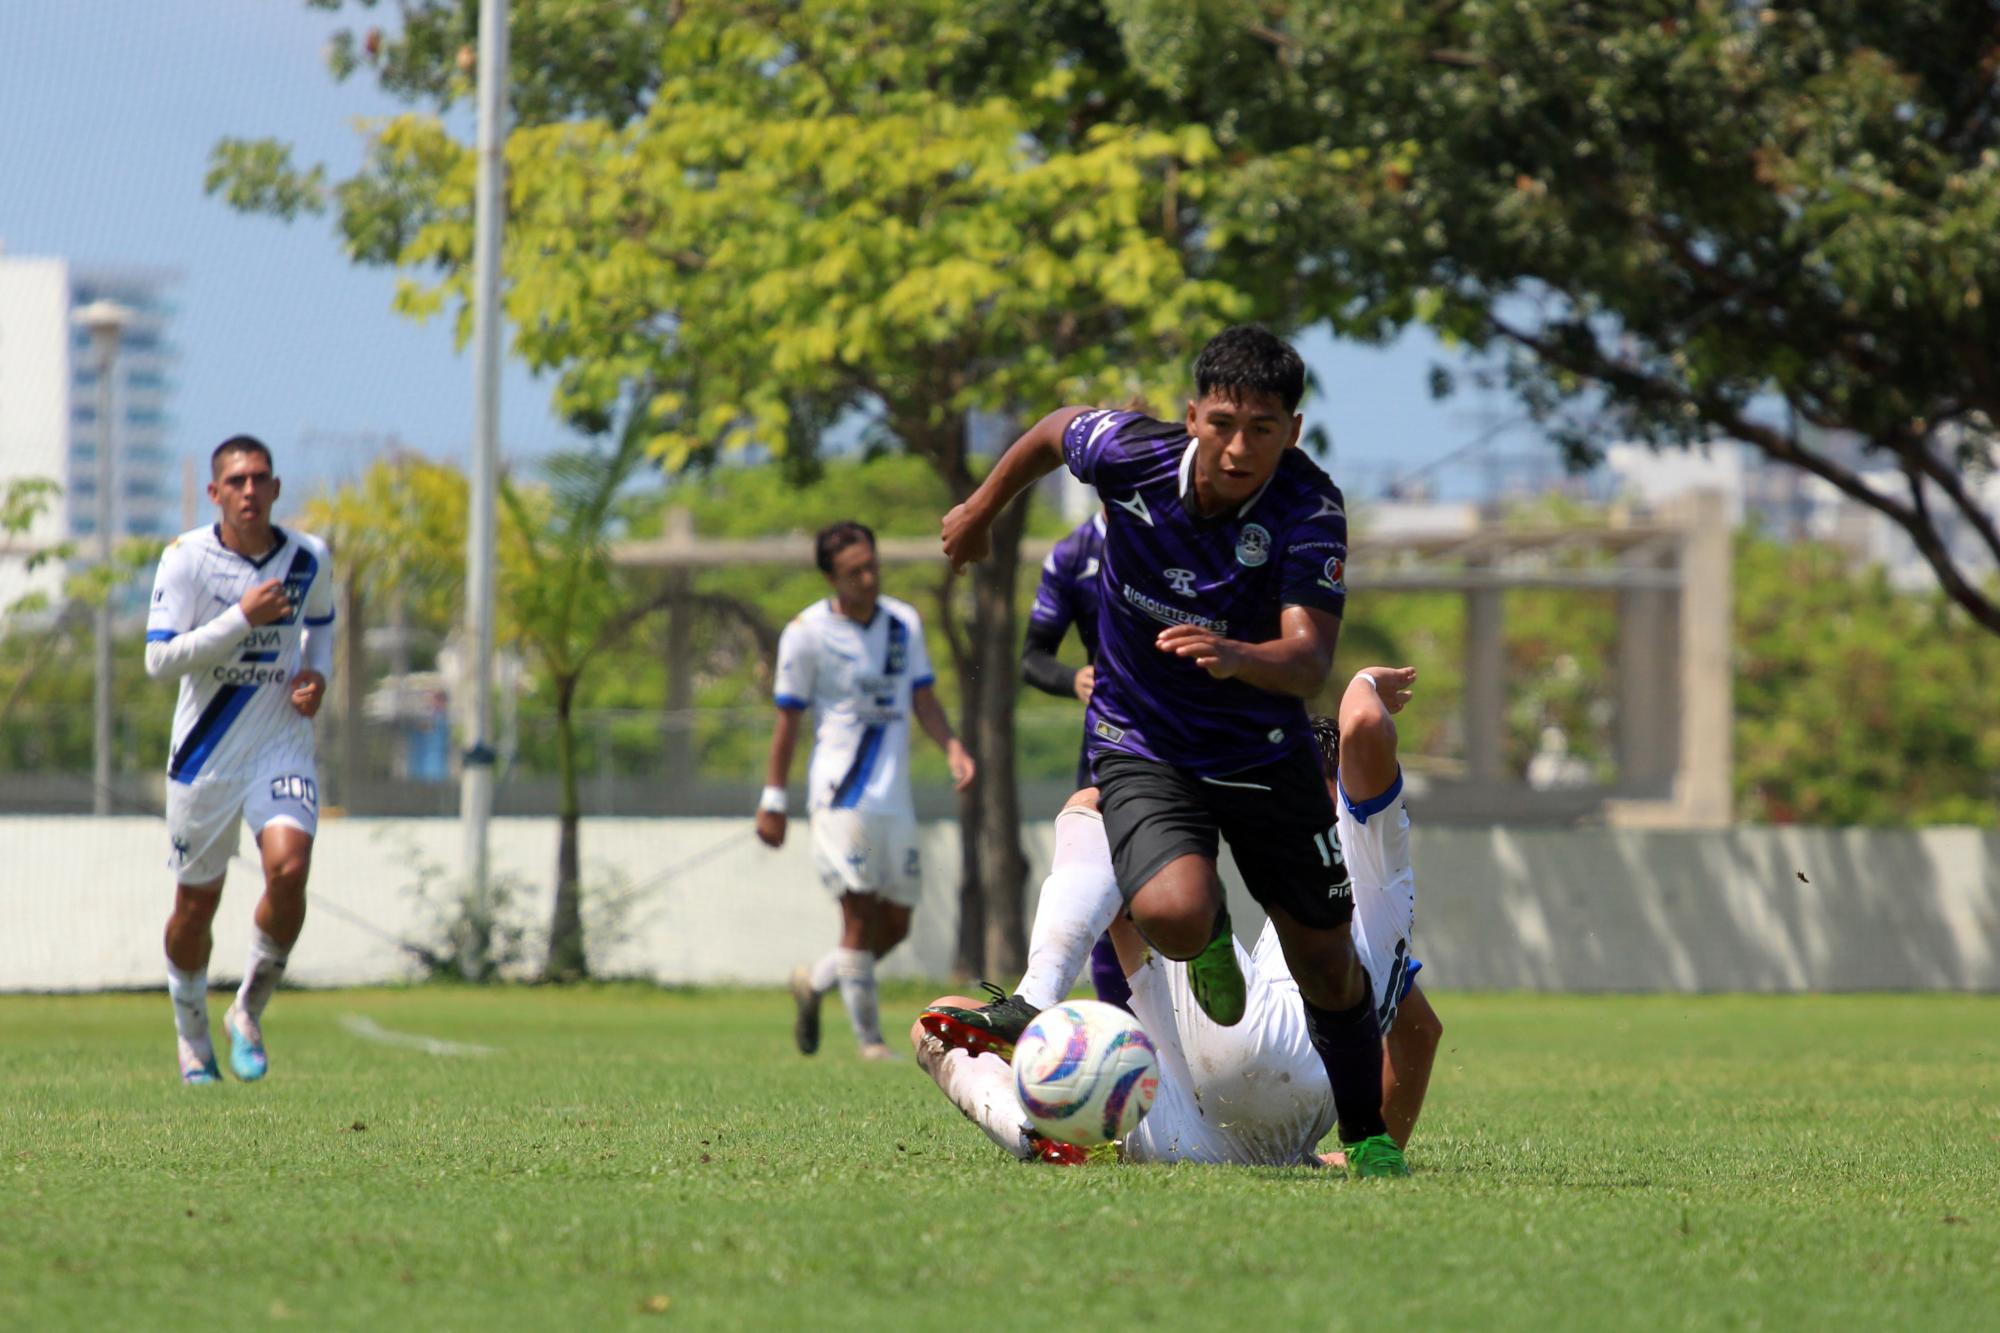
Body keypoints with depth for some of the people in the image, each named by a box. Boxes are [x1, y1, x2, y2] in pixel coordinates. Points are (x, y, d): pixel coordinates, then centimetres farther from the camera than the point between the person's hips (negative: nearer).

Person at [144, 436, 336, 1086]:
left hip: (282, 745, 1)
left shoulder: (310, 559, 0)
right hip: (206, 752, -1)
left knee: (288, 867, -23)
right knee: (195, 904, 8)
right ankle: (191, 1034, 33)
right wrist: (243, 618, -24)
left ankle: (249, 1013, -2)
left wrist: (317, 672, 1)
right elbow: (159, 659, -17)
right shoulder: (186, 558, -10)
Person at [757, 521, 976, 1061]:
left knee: (895, 926, 8)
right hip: (842, 793, -5)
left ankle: (814, 982, 32)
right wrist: (774, 799, -1)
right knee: (861, 917, -12)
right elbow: (788, 718, -1)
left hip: (895, 796, 5)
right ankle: (870, 1042, -5)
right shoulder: (807, 632, -6)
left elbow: (923, 699, 12)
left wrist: (951, 747, -7)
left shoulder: (904, 623, 8)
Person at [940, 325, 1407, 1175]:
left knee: (1324, 959, 4)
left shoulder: (1310, 510, -26)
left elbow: (1310, 664, -36)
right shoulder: (1129, 453, -20)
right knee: (1174, 914, -27)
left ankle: (1365, 1134, 29)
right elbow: (1056, 431, 6)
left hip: (1266, 751, 0)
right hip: (1141, 745, 0)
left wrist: (1235, 657, -58)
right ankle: (1210, 945, 12)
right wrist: (984, 509, 22)